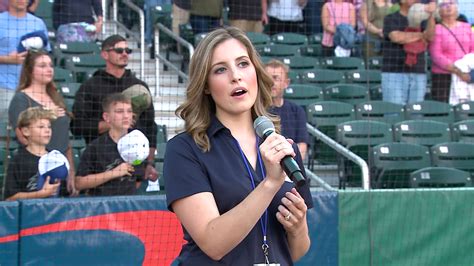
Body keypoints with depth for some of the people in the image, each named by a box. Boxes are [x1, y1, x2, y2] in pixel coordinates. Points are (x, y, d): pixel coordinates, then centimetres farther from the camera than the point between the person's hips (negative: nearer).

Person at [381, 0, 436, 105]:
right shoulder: (390, 19, 4)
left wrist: (431, 16, -19)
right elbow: (396, 37, -13)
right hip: (394, 73, -4)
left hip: (418, 74, 4)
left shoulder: (421, 21, 15)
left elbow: (430, 36, -3)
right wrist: (421, 35, 0)